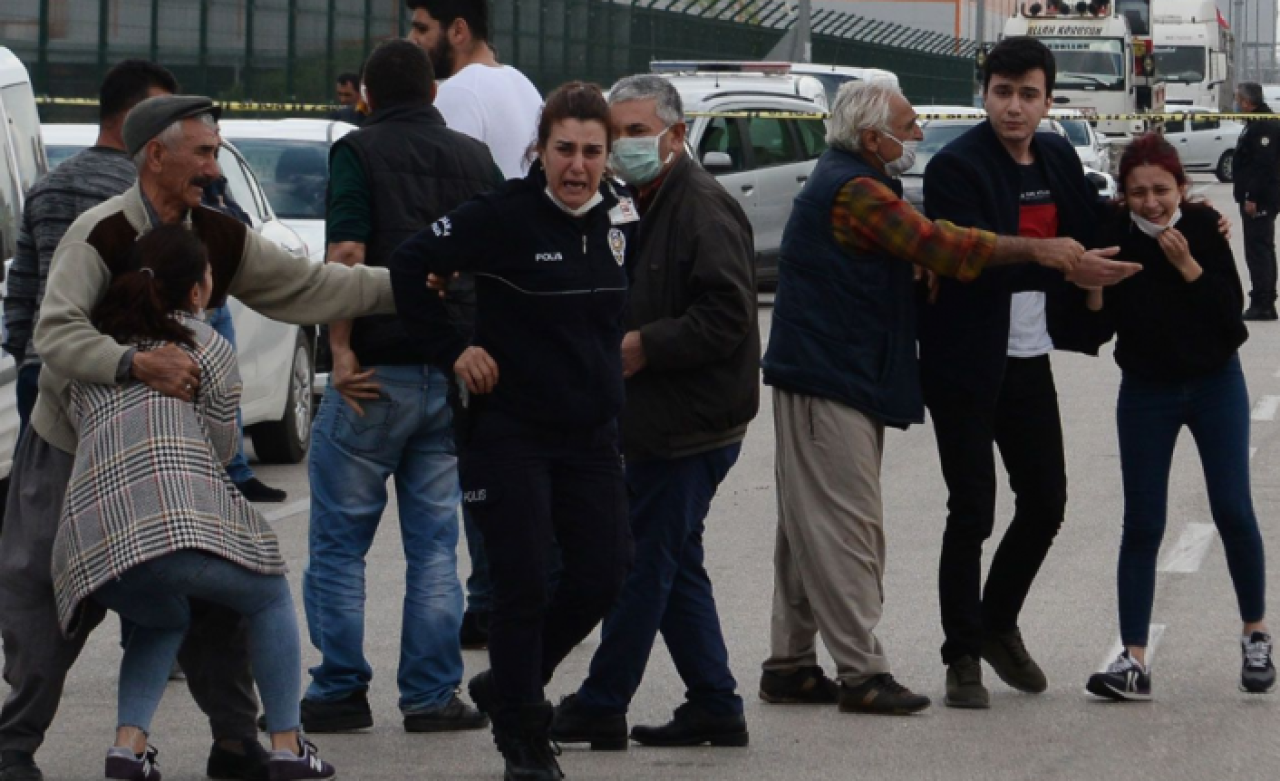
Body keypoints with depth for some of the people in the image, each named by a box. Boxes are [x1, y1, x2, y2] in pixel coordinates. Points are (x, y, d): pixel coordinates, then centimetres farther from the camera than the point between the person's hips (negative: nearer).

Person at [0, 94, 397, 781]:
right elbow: (56, 332, -32)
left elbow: (309, 287, 4)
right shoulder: (99, 235, -21)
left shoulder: (220, 239, 0)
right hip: (74, 447, -6)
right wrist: (136, 365, -46)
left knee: (214, 590, 2)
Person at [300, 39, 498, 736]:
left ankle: (341, 692, 5)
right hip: (454, 376, 4)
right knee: (435, 543, 9)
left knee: (338, 543, 5)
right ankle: (432, 697, 8)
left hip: (377, 372, -4)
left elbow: (347, 255, -17)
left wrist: (342, 351, -14)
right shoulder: (475, 159, 10)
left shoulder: (360, 151, -5)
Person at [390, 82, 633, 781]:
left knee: (603, 574, 4)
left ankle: (505, 686, 26)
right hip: (509, 429, -6)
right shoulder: (504, 217, -14)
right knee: (522, 585, -4)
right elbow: (410, 263, -14)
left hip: (592, 433, 6)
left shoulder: (620, 219, 4)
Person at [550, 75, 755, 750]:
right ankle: (715, 708, 18)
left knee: (645, 562, -4)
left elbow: (726, 316, -23)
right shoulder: (650, 206, 17)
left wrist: (641, 347, -19)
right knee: (674, 567, 13)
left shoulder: (701, 207, -15)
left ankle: (600, 707, 2)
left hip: (689, 424, -10)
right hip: (662, 420, 10)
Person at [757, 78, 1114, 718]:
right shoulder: (854, 191, -16)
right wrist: (1036, 250, -18)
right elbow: (938, 245, -22)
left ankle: (789, 664, 17)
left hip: (828, 379, 11)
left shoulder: (849, 182, 18)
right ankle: (862, 672, -11)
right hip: (828, 383, -11)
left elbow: (915, 247, 21)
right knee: (845, 525, -10)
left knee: (809, 528, 12)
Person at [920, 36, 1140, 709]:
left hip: (1030, 359, 7)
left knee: (1046, 503, 12)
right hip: (968, 365, -7)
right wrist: (1065, 265, -32)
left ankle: (999, 625, 32)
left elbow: (1093, 223, 22)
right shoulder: (956, 167, -13)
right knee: (972, 513, -2)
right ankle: (963, 658, 9)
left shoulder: (1057, 158, 8)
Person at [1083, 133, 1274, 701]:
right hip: (1147, 392, 1)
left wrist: (1187, 265, -25)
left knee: (1233, 512, -2)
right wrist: (1092, 287, -26)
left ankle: (1256, 635, 19)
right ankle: (1134, 661, -1)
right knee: (1142, 525, -1)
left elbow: (1231, 309, -16)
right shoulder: (1114, 238, -12)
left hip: (1216, 383, -1)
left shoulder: (1203, 227, -13)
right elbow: (1100, 329, -8)